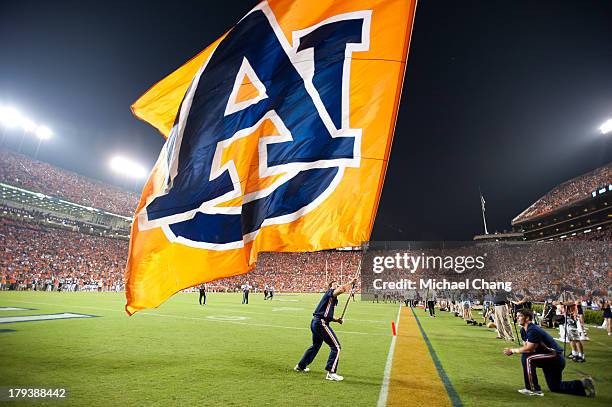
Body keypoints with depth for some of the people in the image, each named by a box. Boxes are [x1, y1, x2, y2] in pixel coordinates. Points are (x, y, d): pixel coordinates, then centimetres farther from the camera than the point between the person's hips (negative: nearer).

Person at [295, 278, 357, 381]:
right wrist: (350, 282, -15)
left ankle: (301, 366, 41)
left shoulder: (332, 299, 23)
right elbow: (342, 289, -27)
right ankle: (331, 373, -6)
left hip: (315, 322, 11)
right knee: (336, 347, -7)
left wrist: (336, 320, 12)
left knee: (316, 346, 28)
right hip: (321, 323, -11)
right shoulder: (330, 292, -6)